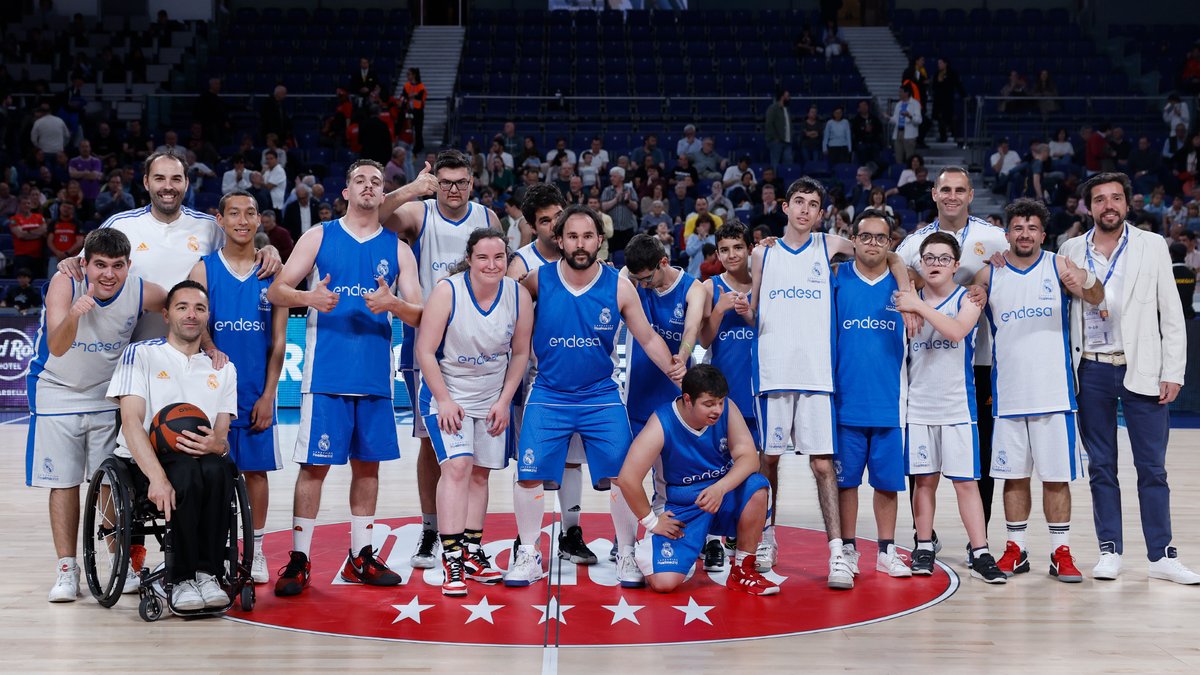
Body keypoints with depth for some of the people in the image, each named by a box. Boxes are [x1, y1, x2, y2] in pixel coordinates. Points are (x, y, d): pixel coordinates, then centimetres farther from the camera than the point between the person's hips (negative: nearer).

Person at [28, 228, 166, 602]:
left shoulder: (142, 292, -19)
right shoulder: (64, 283, -26)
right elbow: (57, 348, -38)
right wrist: (73, 316, -57)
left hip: (108, 392, 2)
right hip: (57, 391, -1)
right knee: (64, 483, 1)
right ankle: (67, 569, 10)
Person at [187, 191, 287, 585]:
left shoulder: (273, 272, 4)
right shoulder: (204, 270, 0)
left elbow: (279, 339, 3)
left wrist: (268, 394, -3)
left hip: (257, 394, 2)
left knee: (256, 470, 7)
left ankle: (255, 551, 18)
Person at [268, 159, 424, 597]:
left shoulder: (397, 249, 10)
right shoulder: (320, 236, 5)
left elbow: (419, 314, 5)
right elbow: (276, 291, 0)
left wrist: (393, 304, -16)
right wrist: (308, 297, -20)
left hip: (376, 375, 3)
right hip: (326, 374, -3)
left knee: (368, 463, 9)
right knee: (314, 463, -3)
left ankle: (361, 556, 19)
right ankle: (298, 559, 3)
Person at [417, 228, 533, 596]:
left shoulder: (519, 296, -9)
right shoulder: (447, 291, -19)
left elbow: (521, 353, 2)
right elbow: (425, 351, -15)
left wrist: (504, 400, -3)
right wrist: (444, 400, -17)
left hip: (492, 397, 4)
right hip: (446, 392, -4)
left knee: (480, 473, 8)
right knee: (457, 466, -16)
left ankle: (472, 552, 20)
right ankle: (452, 559, -15)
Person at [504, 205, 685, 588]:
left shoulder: (619, 287, -5)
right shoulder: (538, 280, -7)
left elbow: (648, 338, 2)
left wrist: (672, 368, -14)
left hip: (602, 398, 0)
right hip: (548, 396, 0)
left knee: (622, 476, -2)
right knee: (529, 475, -4)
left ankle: (626, 556, 15)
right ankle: (528, 555, 14)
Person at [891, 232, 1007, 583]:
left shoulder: (967, 299, -1)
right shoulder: (910, 301, 9)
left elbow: (957, 331, -22)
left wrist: (919, 307, -24)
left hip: (957, 405, -3)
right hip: (918, 405, 3)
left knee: (965, 481, -2)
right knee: (924, 479, 7)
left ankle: (980, 554, 1)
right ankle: (924, 548, 17)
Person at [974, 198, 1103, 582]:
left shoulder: (1057, 267, -1)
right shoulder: (988, 274, 4)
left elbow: (1096, 298, -13)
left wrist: (1086, 282, -36)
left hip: (1053, 392, -2)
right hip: (1008, 393, 2)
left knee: (1056, 476, 2)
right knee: (1014, 475, 8)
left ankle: (1061, 552, 10)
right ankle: (1015, 550, 18)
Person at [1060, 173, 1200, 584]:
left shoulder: (1152, 246, 4)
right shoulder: (1071, 252, 7)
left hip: (1141, 370, -1)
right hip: (1091, 371, 1)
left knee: (1152, 468, 1)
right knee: (1101, 467, 7)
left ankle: (1161, 556, 7)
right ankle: (1110, 551, 15)